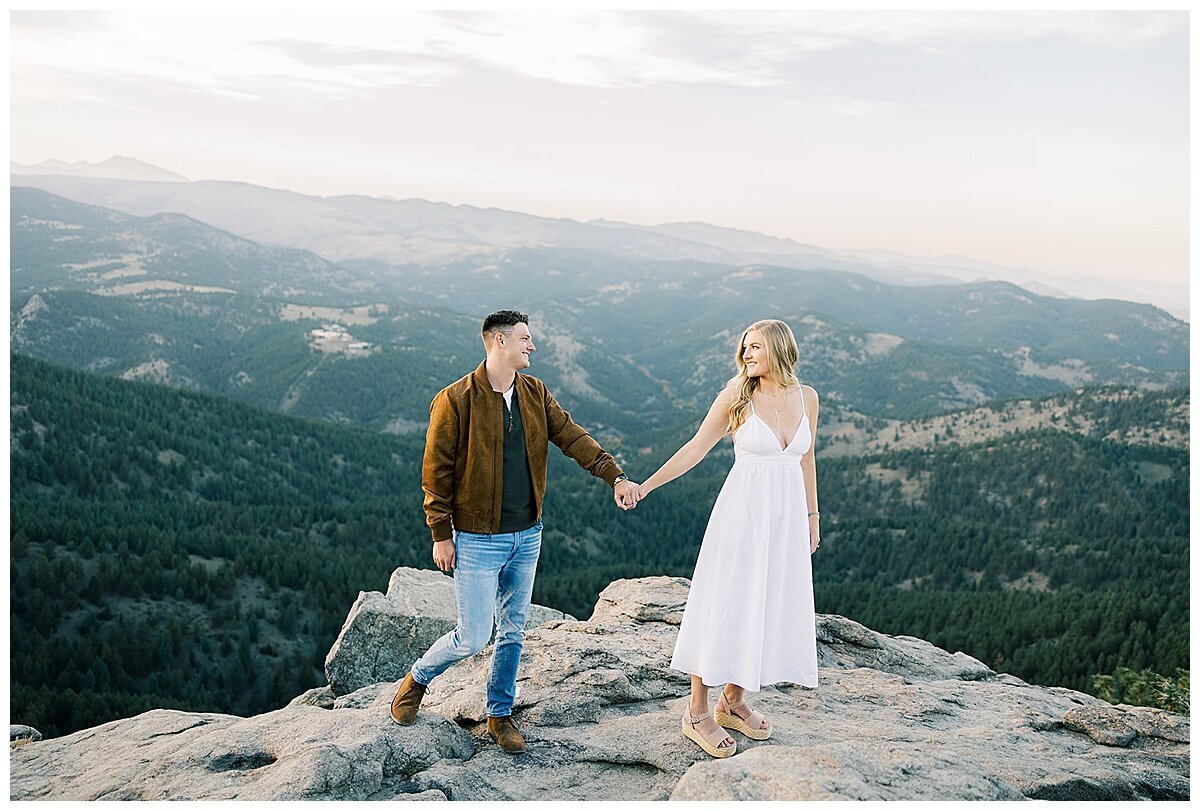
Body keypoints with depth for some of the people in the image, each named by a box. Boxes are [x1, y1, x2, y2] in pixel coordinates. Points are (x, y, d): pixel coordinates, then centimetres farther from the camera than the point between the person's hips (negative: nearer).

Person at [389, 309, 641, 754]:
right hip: (479, 539, -6)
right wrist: (441, 535, -11)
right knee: (473, 637, 0)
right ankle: (416, 679, 29)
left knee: (513, 630, 15)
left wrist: (615, 475, -13)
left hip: (527, 536, 6)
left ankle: (500, 714, 32)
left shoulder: (534, 392, 4)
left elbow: (572, 436, 0)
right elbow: (436, 471, -11)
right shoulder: (455, 400, -14)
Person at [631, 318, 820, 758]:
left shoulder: (807, 397, 4)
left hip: (787, 517, 4)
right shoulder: (736, 395, -7)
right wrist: (646, 486, -8)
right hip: (742, 512, -4)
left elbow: (805, 460, 14)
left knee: (765, 607, 9)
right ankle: (697, 713, 12)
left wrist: (812, 516, 17)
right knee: (722, 607, 1)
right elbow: (696, 447, -4)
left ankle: (732, 702, 26)